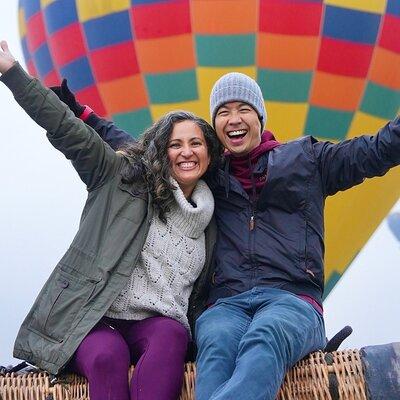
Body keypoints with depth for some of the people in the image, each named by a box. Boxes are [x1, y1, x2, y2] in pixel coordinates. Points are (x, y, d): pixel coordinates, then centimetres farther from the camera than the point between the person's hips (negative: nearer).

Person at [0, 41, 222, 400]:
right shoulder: (123, 179, 6)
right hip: (92, 319, -2)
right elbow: (67, 130, 0)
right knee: (108, 355, -37)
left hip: (160, 326, 3)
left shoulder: (209, 222, 18)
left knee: (171, 336, -34)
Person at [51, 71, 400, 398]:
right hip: (226, 305, 2)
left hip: (291, 301, -1)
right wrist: (83, 115, 31)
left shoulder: (306, 159, 20)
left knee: (263, 340, -39)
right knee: (217, 346, -37)